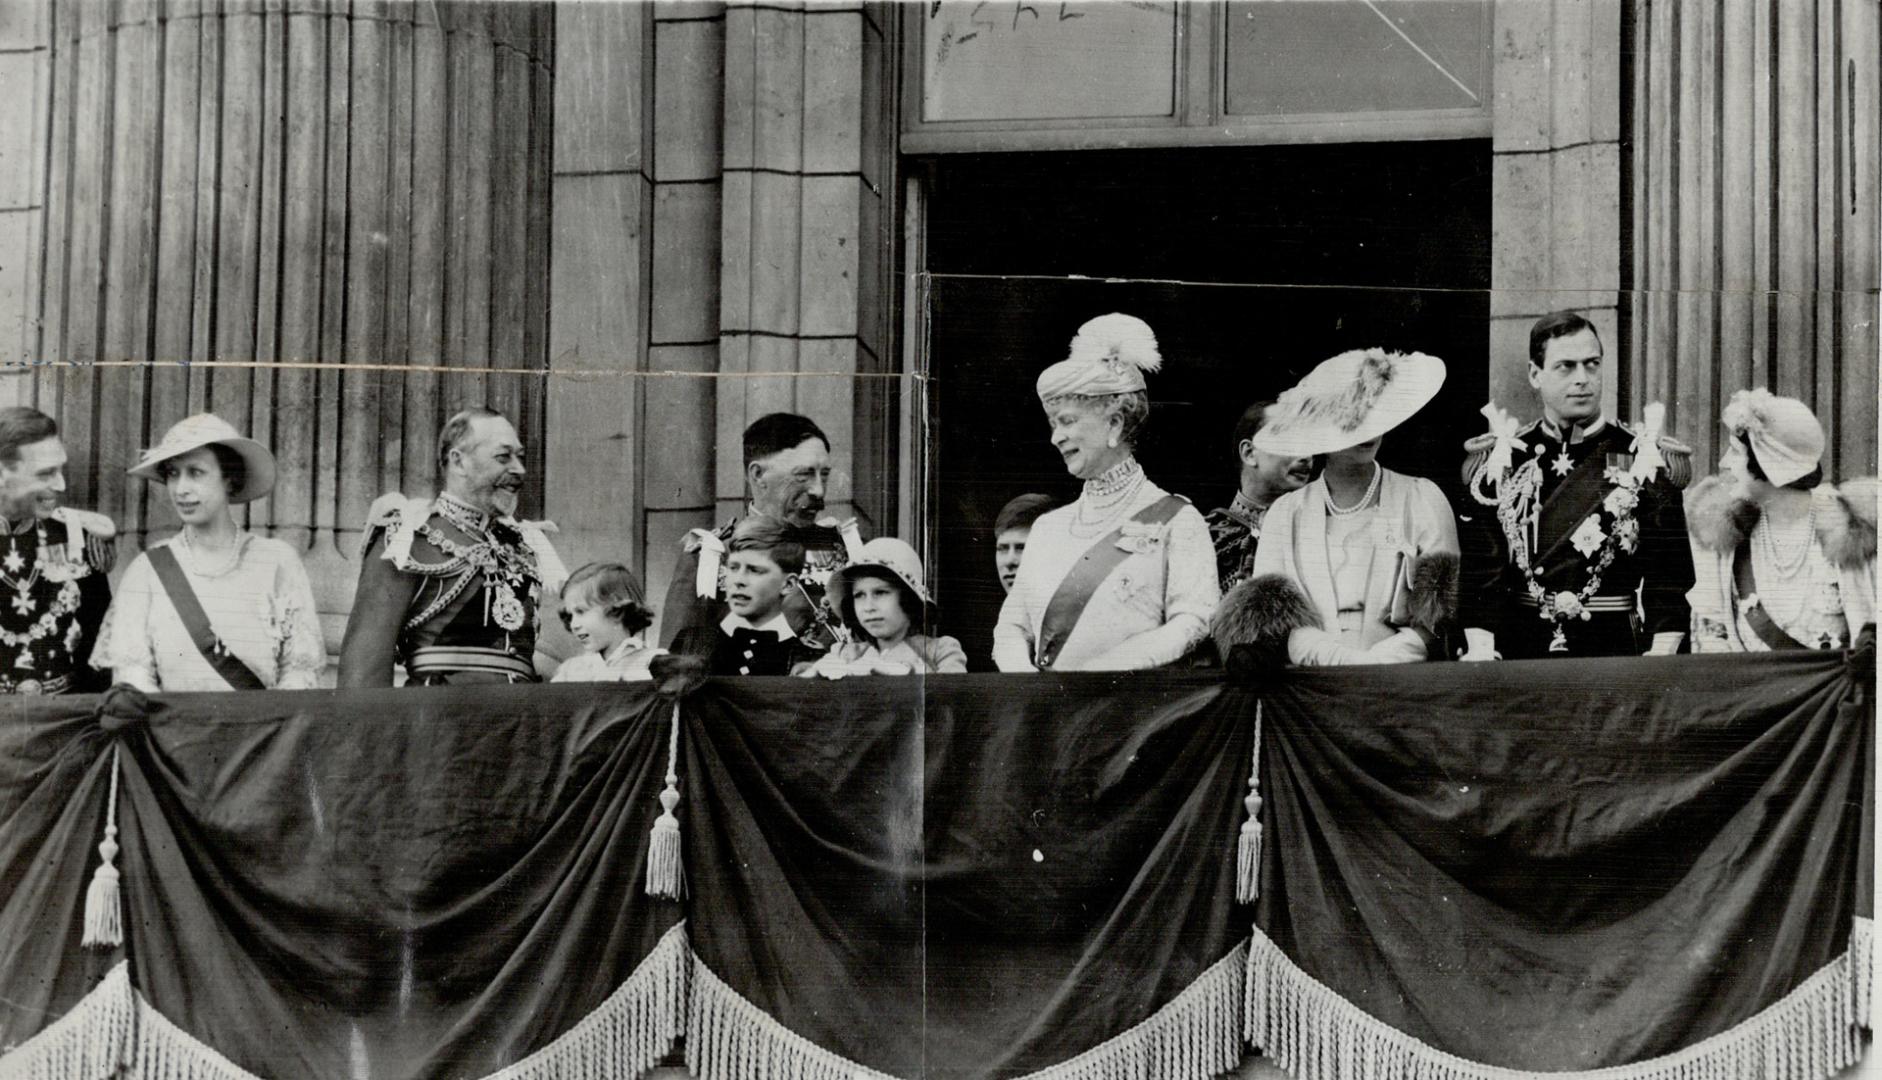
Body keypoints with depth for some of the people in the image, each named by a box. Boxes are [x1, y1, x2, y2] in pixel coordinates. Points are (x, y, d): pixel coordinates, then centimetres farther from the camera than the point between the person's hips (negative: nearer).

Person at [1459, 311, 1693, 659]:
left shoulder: (1644, 462, 5)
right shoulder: (1500, 463, 8)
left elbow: (1670, 577, 1)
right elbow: (1480, 571, 3)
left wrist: (1659, 658, -11)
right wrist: (1481, 649, -10)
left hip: (1615, 651, -1)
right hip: (1519, 651, 1)